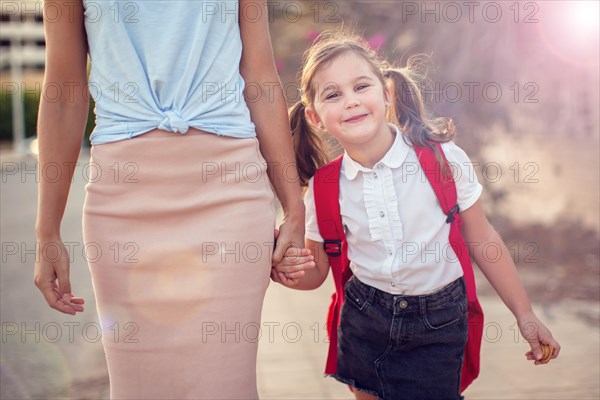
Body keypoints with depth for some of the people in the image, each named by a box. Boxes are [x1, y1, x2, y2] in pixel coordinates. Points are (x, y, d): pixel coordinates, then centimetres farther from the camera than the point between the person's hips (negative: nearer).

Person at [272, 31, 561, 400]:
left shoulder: (443, 158, -15)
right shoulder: (323, 189, -8)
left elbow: (481, 238, -4)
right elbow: (316, 271, 4)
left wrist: (525, 315, 1)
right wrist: (290, 270, -19)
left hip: (437, 329, -2)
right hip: (362, 321, 3)